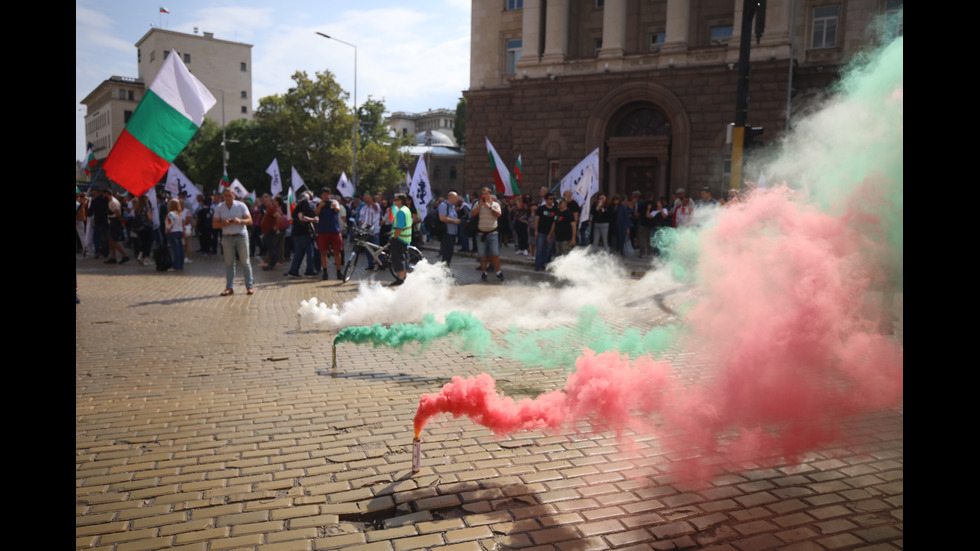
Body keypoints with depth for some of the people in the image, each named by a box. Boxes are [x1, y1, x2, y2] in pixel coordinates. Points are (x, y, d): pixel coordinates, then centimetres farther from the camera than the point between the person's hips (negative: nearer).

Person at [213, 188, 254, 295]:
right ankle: (229, 287, 6)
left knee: (245, 262, 1)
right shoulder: (219, 208, 4)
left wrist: (240, 221, -23)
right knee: (229, 263, 2)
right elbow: (215, 224, 2)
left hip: (241, 236, -1)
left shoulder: (241, 205, 0)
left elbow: (249, 221, -3)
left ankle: (249, 286, 7)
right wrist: (224, 223, -18)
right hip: (227, 237, 1)